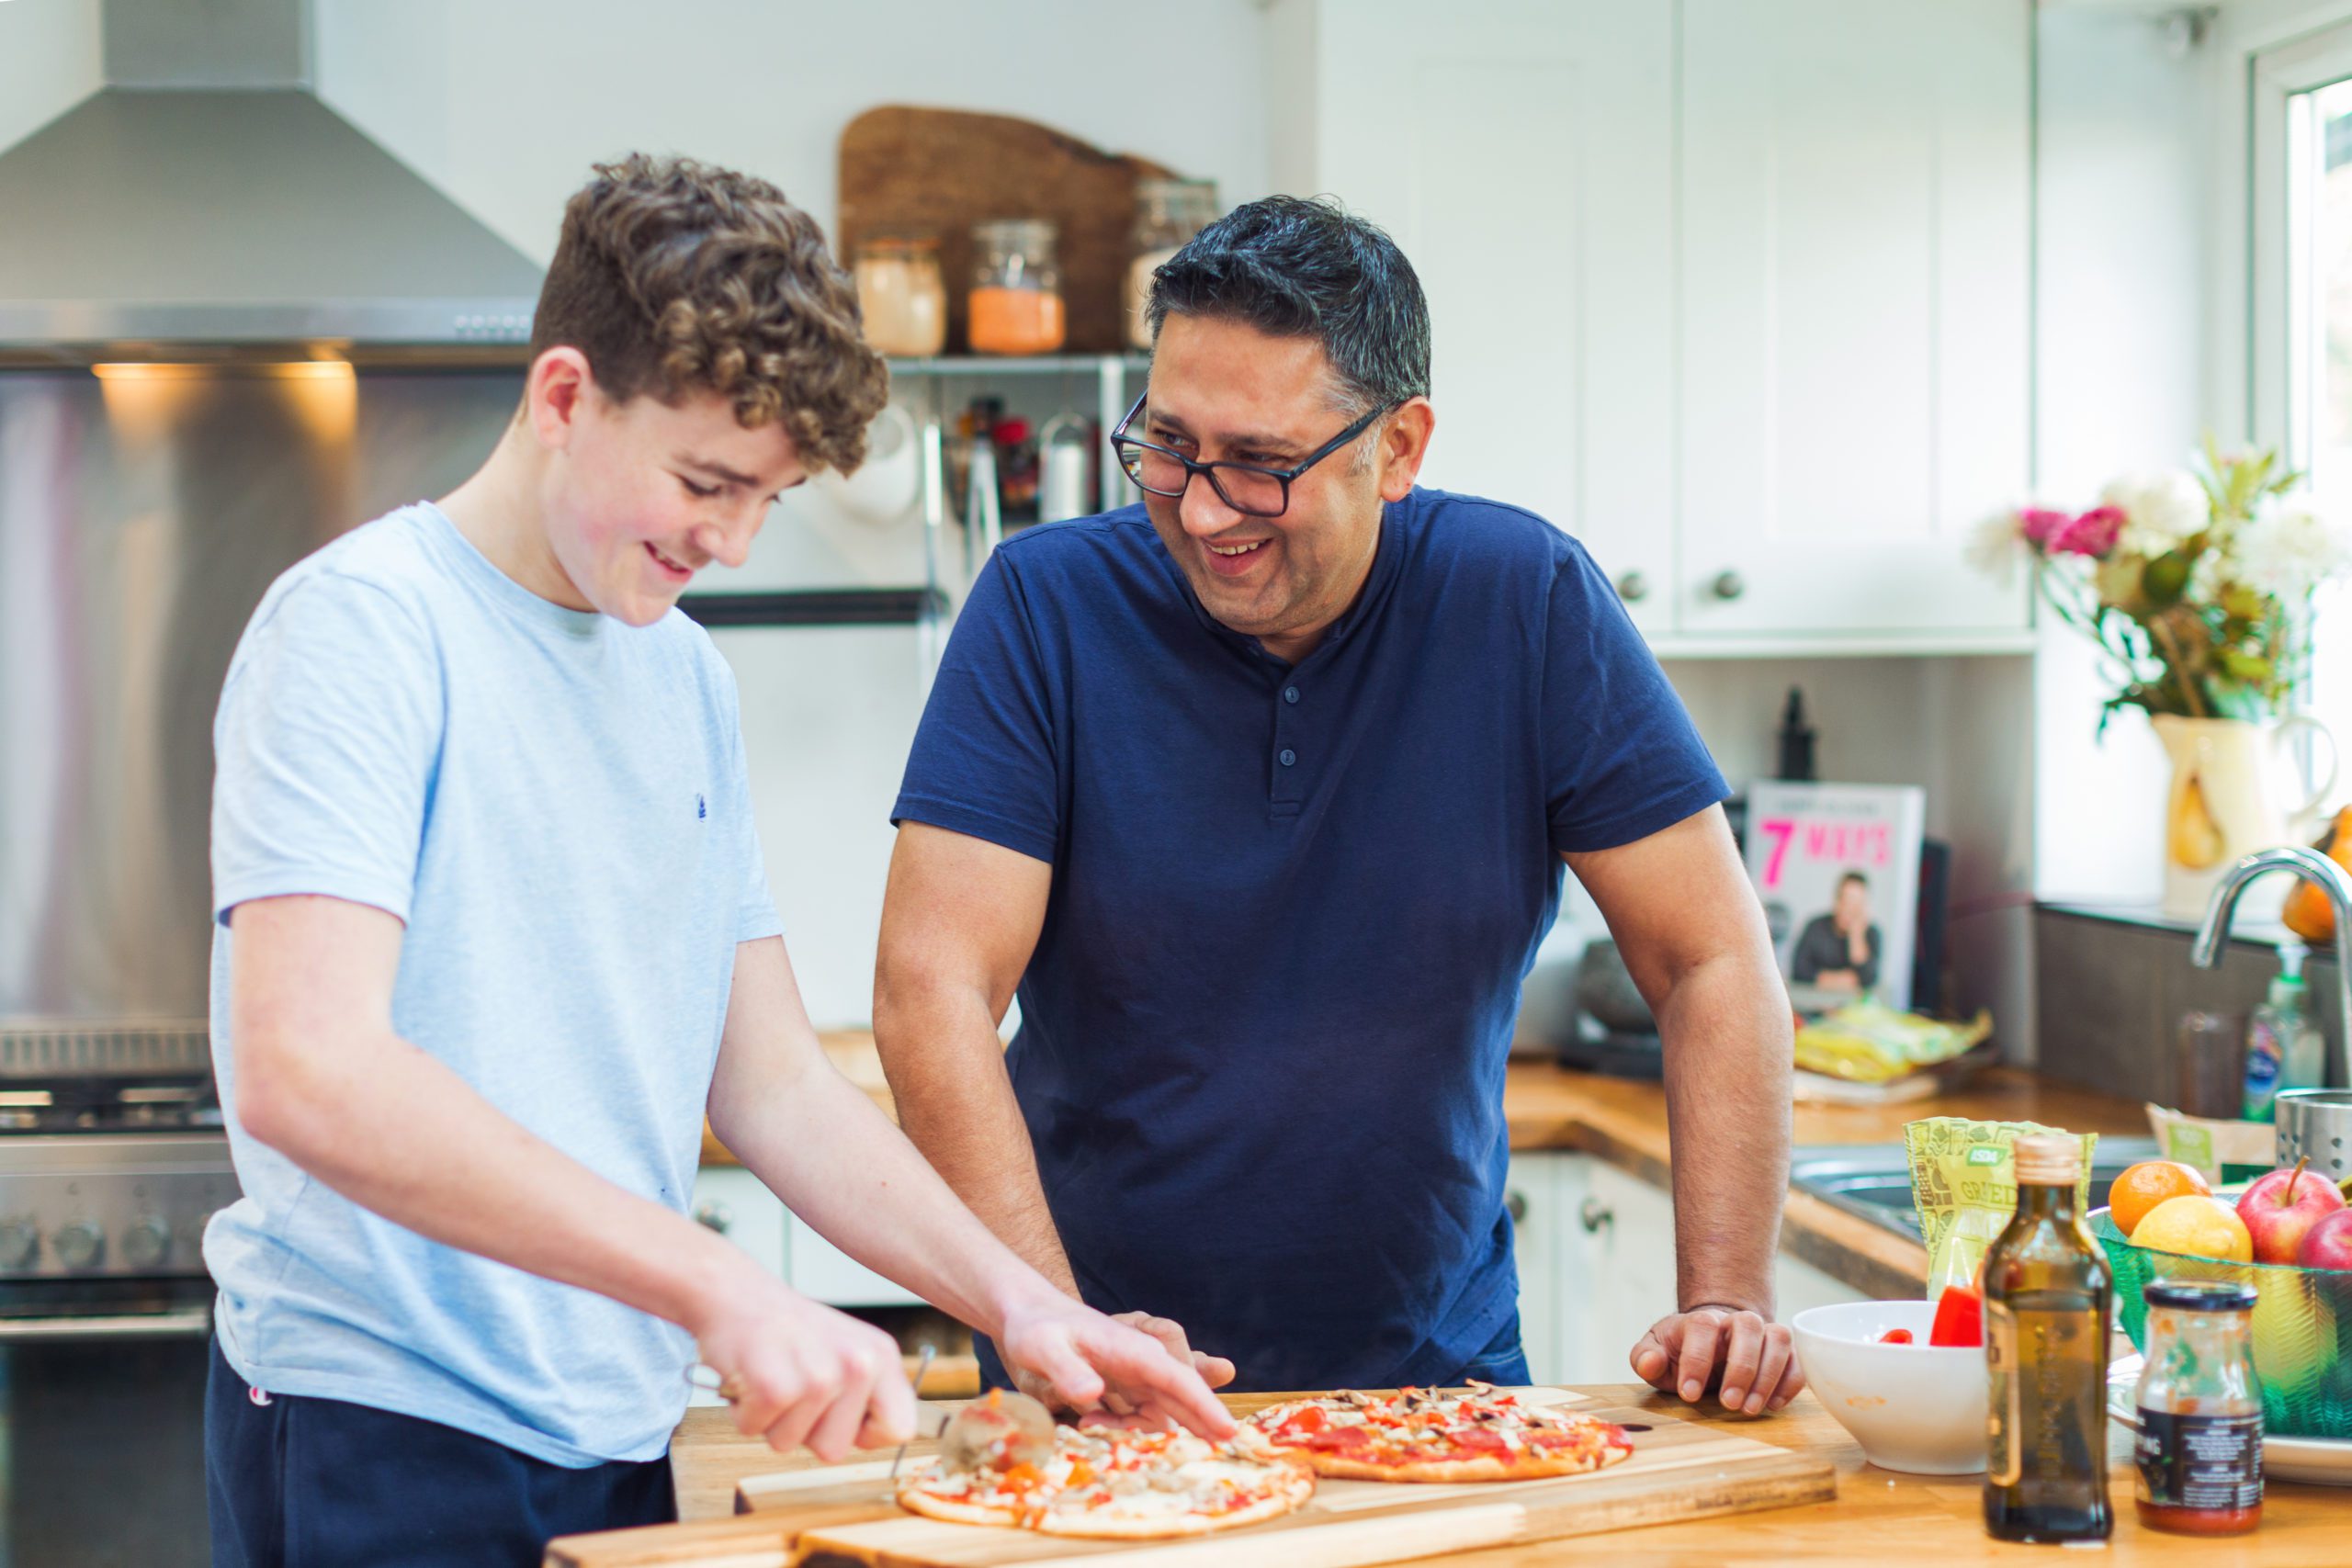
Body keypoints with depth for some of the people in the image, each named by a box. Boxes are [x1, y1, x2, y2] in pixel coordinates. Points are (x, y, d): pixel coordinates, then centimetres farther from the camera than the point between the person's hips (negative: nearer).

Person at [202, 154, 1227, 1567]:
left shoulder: (692, 681, 11)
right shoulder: (364, 625, -12)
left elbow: (774, 1086, 13)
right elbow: (304, 1076, -25)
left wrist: (1016, 1299, 0)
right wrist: (721, 1288, -29)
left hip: (615, 1436, 7)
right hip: (388, 1440, -7)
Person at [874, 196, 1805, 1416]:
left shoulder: (1526, 602, -4)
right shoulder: (1047, 605, -7)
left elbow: (1713, 963, -1)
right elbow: (932, 987, -12)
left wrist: (1725, 1301, -11)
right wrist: (1050, 1326, -23)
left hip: (1433, 1358, 1)